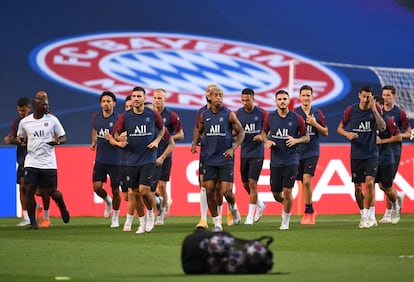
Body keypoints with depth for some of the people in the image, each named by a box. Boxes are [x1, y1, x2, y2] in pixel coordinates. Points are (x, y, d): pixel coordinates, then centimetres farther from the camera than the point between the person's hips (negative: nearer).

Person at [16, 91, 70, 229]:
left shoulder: (52, 120, -1)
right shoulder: (24, 122, 3)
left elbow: (63, 137, 6)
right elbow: (20, 139, 17)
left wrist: (57, 141, -17)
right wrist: (17, 141, -7)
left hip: (48, 164, -1)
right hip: (31, 162, 1)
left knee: (52, 191, 4)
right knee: (29, 191, -10)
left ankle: (63, 209, 36)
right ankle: (33, 222, 0)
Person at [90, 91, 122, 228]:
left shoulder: (118, 119, -12)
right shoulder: (96, 117, 3)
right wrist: (94, 142, 12)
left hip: (115, 161, -4)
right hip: (100, 159, 4)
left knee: (115, 191, 4)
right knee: (97, 187, -8)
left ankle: (115, 218, 22)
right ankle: (108, 201, 26)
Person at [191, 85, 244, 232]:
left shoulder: (229, 115, -4)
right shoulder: (204, 115, 5)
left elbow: (240, 133, 2)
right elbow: (199, 131, 20)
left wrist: (233, 148, -11)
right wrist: (195, 142, 0)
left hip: (225, 159, -3)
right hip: (209, 159, 3)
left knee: (226, 192, -7)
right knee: (209, 191, -2)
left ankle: (233, 207, 29)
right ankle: (217, 223, 9)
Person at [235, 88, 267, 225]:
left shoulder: (262, 113, -7)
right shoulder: (238, 113, 2)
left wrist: (263, 136, -16)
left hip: (257, 153, -4)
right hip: (244, 153, 4)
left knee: (252, 183, -10)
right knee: (245, 184, 10)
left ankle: (250, 216, -3)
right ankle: (260, 205, 36)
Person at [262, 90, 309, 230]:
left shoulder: (297, 118, -4)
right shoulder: (270, 117, 1)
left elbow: (307, 137, 4)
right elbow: (264, 132, 17)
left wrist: (296, 140, -16)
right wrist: (267, 141, -5)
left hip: (291, 159, -3)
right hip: (275, 160, 3)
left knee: (287, 191, -11)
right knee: (276, 193, 5)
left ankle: (286, 221, 6)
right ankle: (284, 204, 40)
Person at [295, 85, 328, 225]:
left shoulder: (318, 113, 3)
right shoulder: (294, 113, 3)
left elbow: (325, 132, 6)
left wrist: (315, 124, -10)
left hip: (312, 152, -2)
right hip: (298, 152, 2)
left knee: (307, 181, -17)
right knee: (303, 183, 7)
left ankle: (308, 212, -7)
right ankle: (311, 211, 23)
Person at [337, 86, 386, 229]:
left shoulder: (376, 109, -5)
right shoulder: (351, 110, -3)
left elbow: (382, 128, -19)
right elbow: (339, 128, 6)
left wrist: (374, 110, -27)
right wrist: (347, 134, -16)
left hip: (371, 154, -2)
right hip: (356, 155, 2)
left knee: (369, 183, -17)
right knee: (358, 187, 5)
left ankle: (370, 216, -12)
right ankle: (364, 215, 22)